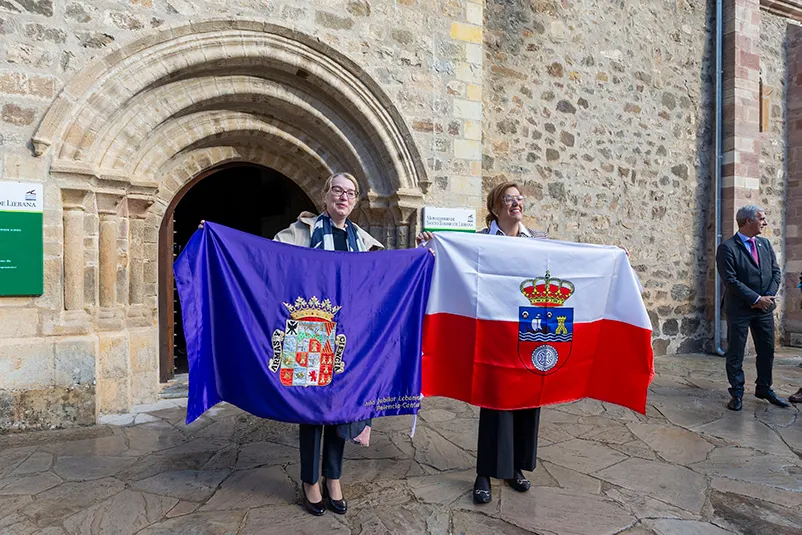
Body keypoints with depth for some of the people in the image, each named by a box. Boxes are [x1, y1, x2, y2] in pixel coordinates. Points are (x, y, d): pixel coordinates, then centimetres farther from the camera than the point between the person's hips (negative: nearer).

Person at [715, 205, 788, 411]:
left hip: (764, 308, 6)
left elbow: (775, 271, 9)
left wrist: (769, 296, -6)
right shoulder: (727, 247, -11)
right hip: (739, 310, -6)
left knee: (767, 351, 14)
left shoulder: (765, 244, 10)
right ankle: (737, 394, 14)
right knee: (735, 354, 3)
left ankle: (764, 388, 30)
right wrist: (756, 299, -15)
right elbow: (730, 280, -16)